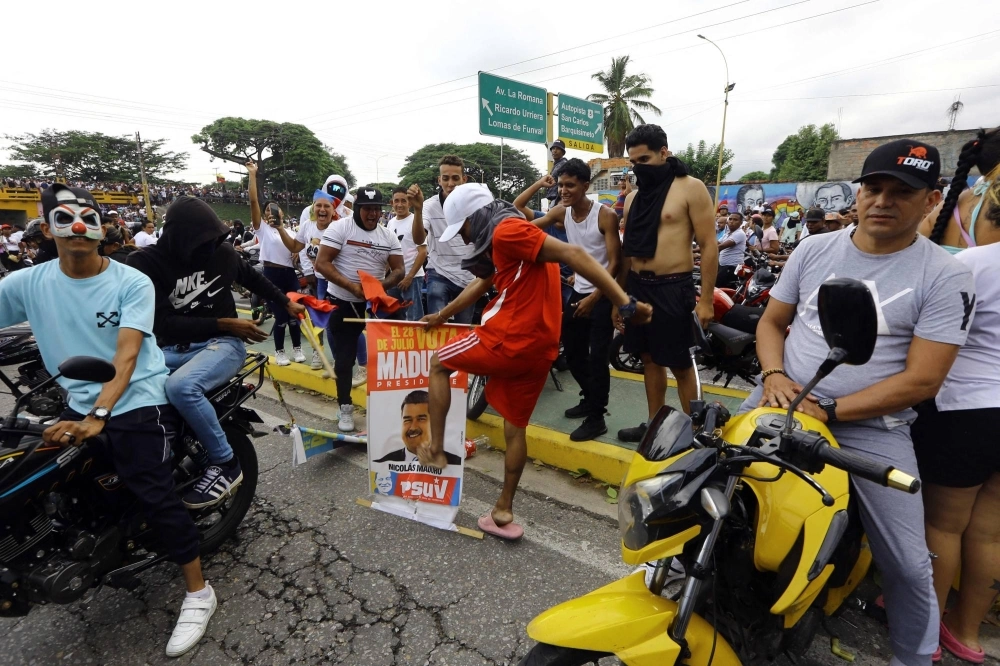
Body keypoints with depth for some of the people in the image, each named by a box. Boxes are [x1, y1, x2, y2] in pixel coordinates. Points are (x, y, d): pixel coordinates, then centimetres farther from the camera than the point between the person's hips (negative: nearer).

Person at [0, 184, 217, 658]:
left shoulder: (132, 283, -9)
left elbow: (127, 355, -18)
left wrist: (98, 415, -30)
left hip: (137, 404, -5)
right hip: (78, 406, 5)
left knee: (155, 497, -8)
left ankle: (198, 593, 4)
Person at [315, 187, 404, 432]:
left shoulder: (388, 236, 3)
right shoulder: (339, 228, -8)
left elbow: (398, 270, 1)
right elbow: (321, 264, -14)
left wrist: (380, 285, -20)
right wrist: (352, 287, -24)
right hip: (343, 304, -3)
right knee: (344, 359, 4)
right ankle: (345, 408, 19)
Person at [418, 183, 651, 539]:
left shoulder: (506, 230, -10)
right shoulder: (504, 239, 21)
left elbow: (572, 254, -21)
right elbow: (483, 283, 34)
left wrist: (624, 303, -27)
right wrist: (442, 315, 44)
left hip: (508, 339, -9)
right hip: (540, 347, 9)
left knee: (438, 364, 16)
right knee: (515, 428, 18)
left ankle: (435, 450, 17)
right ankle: (504, 513, 27)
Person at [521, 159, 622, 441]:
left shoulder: (605, 215, -15)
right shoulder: (561, 212, 1)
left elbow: (614, 262, -16)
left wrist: (593, 298, -21)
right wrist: (536, 186, -15)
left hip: (602, 295, -6)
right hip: (577, 292, 7)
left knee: (597, 357, -6)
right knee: (572, 351, 14)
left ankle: (596, 418, 7)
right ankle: (590, 399, 35)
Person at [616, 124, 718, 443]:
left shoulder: (691, 188, -5)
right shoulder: (633, 197, 13)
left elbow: (709, 245, -8)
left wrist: (706, 298, -12)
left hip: (672, 288, -6)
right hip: (637, 286, 6)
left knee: (680, 364, 2)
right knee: (650, 358, 14)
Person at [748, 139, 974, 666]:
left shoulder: (945, 277, -6)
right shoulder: (814, 250, 4)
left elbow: (922, 380, -12)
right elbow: (771, 321, 8)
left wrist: (828, 412, -20)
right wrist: (773, 376, -11)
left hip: (871, 427, -2)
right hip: (784, 401, 3)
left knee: (907, 565, 1)